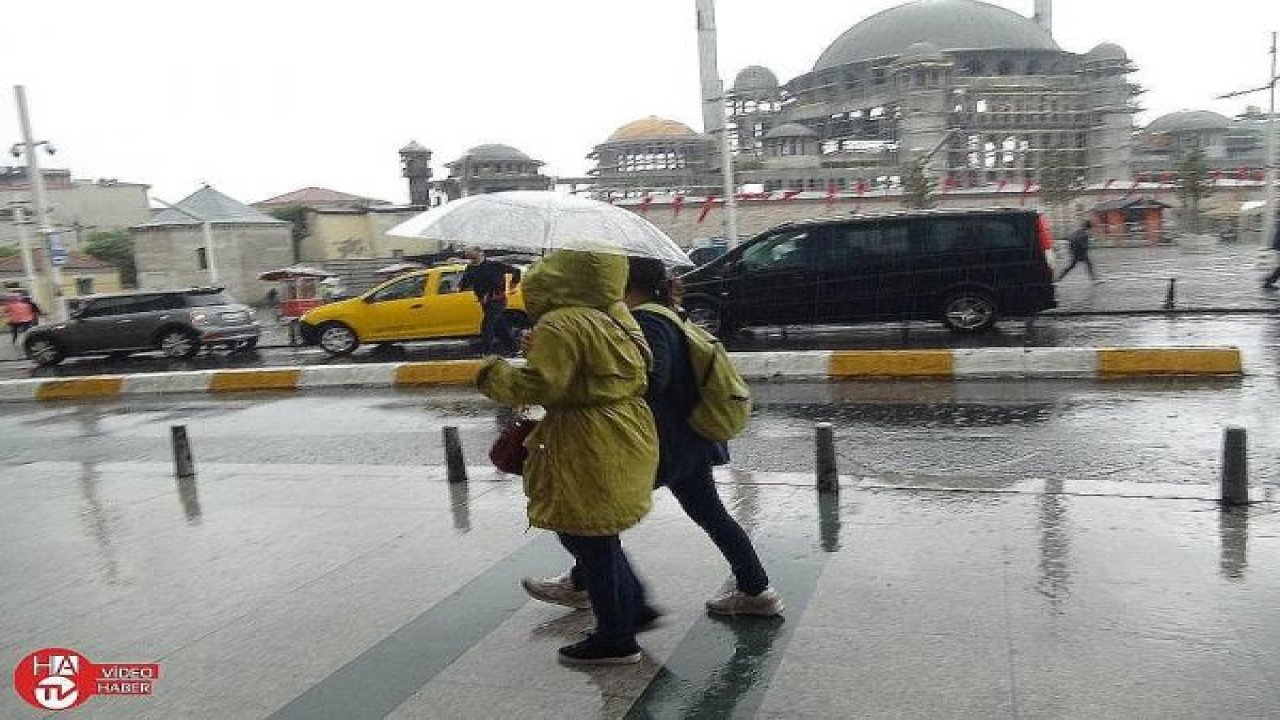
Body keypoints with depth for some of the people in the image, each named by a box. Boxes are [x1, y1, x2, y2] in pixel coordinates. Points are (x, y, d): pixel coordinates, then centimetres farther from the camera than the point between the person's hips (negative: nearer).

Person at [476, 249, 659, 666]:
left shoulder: (559, 325, -19)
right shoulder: (617, 316, 7)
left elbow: (538, 385, -23)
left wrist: (492, 375, -5)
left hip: (589, 446, -9)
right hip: (628, 434, 9)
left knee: (588, 540, 6)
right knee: (597, 535, 24)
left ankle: (615, 639, 19)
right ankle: (634, 607, 34)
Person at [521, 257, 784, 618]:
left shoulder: (644, 322, -17)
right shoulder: (668, 317, 12)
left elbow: (651, 381, -30)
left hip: (664, 445, -9)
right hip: (692, 441, 10)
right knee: (710, 513, 16)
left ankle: (581, 586, 25)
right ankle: (756, 591, 22)